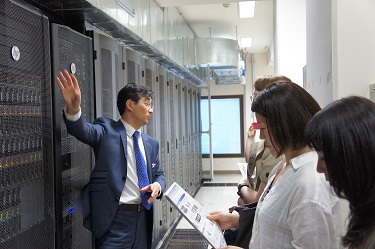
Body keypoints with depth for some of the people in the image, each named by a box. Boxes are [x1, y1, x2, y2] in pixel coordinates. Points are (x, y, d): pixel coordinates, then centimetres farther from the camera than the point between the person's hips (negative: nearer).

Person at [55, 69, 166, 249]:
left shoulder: (151, 143, 13)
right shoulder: (107, 130, -5)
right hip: (114, 220, -6)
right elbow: (84, 131, -24)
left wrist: (158, 185, -5)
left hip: (143, 219, 6)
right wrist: (73, 109, -46)